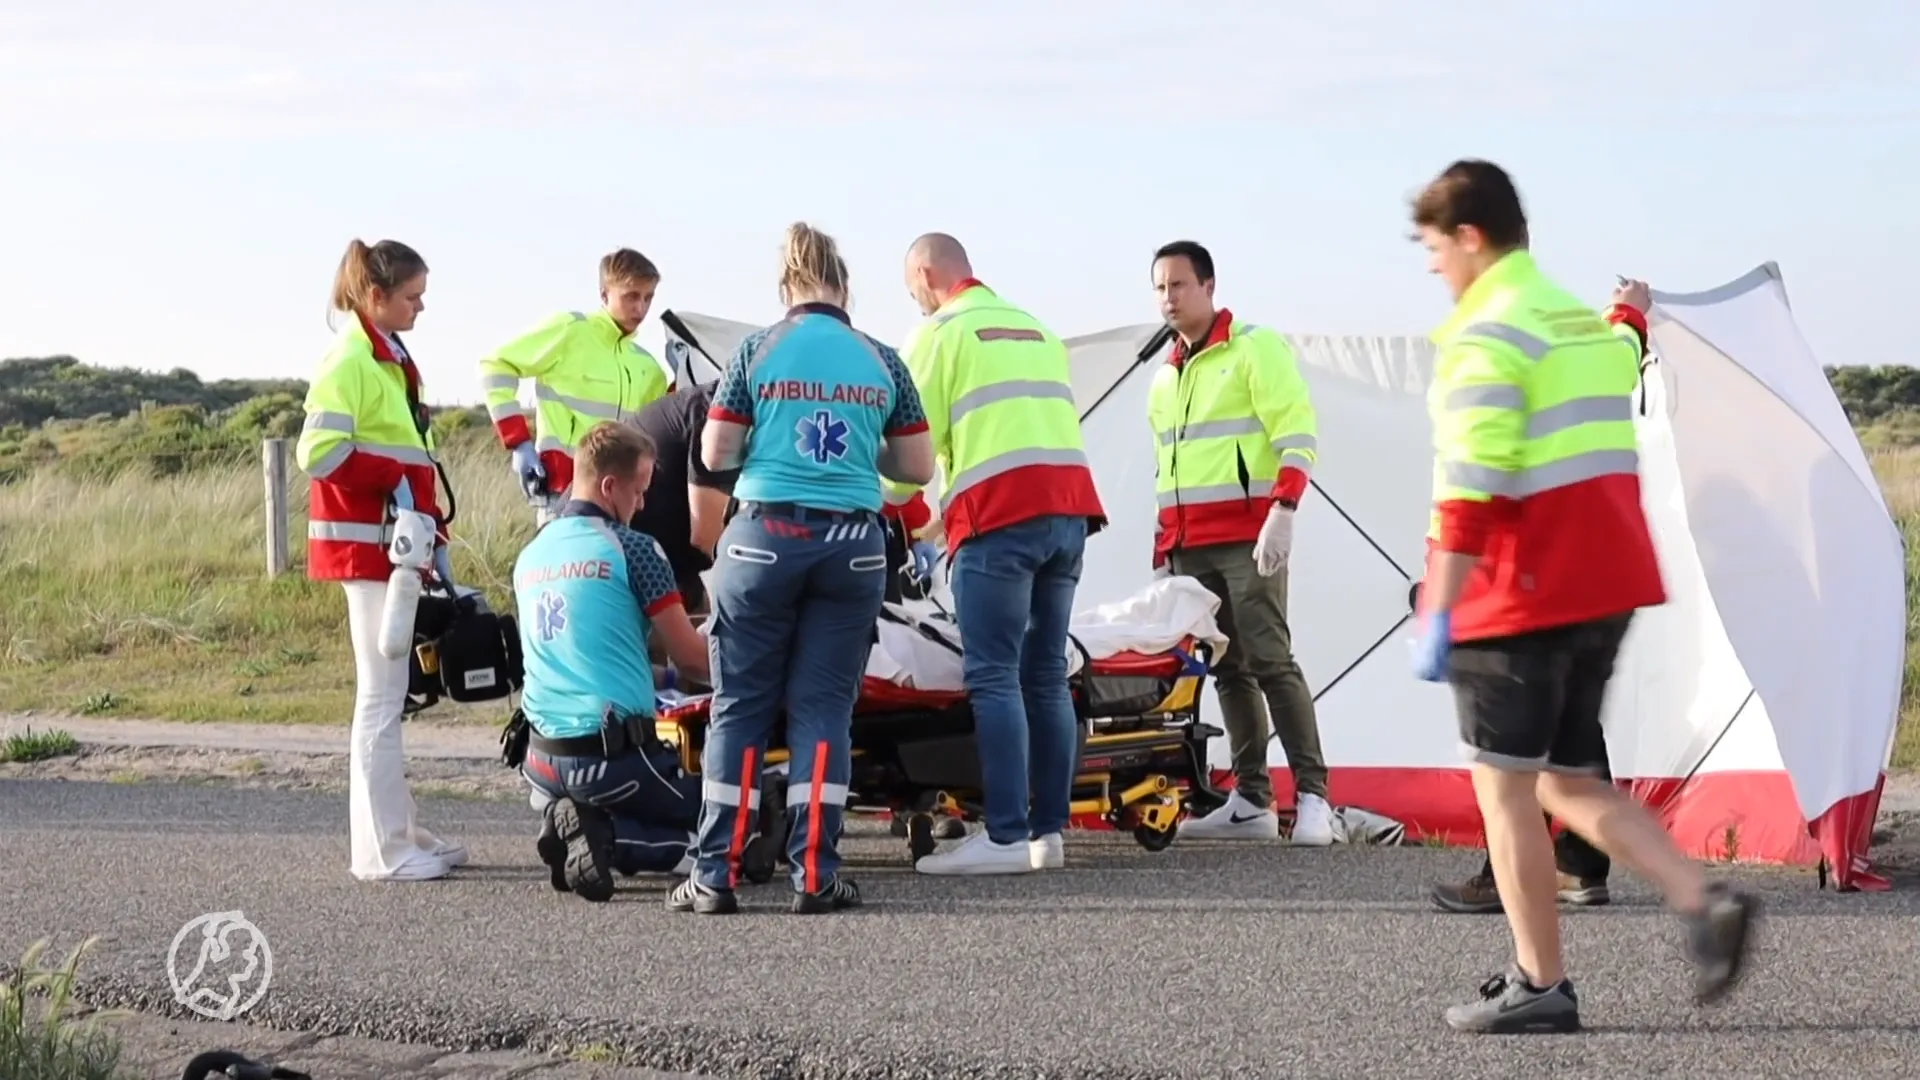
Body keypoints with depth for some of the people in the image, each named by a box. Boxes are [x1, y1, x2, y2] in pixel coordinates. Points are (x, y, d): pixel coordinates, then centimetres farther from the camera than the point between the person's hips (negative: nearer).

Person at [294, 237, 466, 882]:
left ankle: (398, 832, 20)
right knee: (382, 691, -6)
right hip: (365, 544, -9)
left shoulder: (391, 359, 18)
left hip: (395, 541, 9)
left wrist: (436, 542, 19)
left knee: (389, 690, 13)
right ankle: (381, 850, -3)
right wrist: (395, 481, -18)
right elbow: (318, 451, -22)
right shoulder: (348, 363, -12)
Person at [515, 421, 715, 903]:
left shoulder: (529, 556, 12)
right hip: (613, 752, -7)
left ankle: (579, 823, -1)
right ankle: (608, 836, -13)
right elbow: (690, 657, -4)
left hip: (543, 759, 7)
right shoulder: (631, 549, -10)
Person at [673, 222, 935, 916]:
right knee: (823, 709, 6)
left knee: (740, 707, 5)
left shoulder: (758, 351, 0)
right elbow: (918, 468, 8)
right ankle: (814, 874, 2)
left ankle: (717, 873, 4)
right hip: (852, 544, 1)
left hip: (765, 537, -1)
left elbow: (714, 454, 1)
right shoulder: (882, 362, 6)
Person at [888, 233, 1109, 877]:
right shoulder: (1036, 329, 26)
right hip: (1069, 508, 7)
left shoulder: (940, 330, 5)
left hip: (1000, 515, -7)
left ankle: (1006, 838, -14)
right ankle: (1049, 830, 7)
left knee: (994, 678, -8)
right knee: (1046, 677, 9)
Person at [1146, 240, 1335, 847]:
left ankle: (1312, 797, -14)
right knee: (1227, 671, 6)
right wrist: (1163, 555, 21)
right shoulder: (1165, 377, 21)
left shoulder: (1255, 348, -2)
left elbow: (1297, 433, -11)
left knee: (1270, 661, -13)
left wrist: (1283, 510, -22)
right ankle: (1252, 801, 7)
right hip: (1191, 549, 7)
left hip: (1247, 541, -7)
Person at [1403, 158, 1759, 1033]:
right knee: (1568, 780, 15)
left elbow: (1470, 492, -21)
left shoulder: (1485, 338, -13)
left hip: (1528, 595, -9)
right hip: (1610, 582, 9)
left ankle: (1540, 987, 1)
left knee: (1504, 785, 0)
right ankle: (1704, 905, -2)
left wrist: (1436, 614, -21)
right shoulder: (1583, 320, 14)